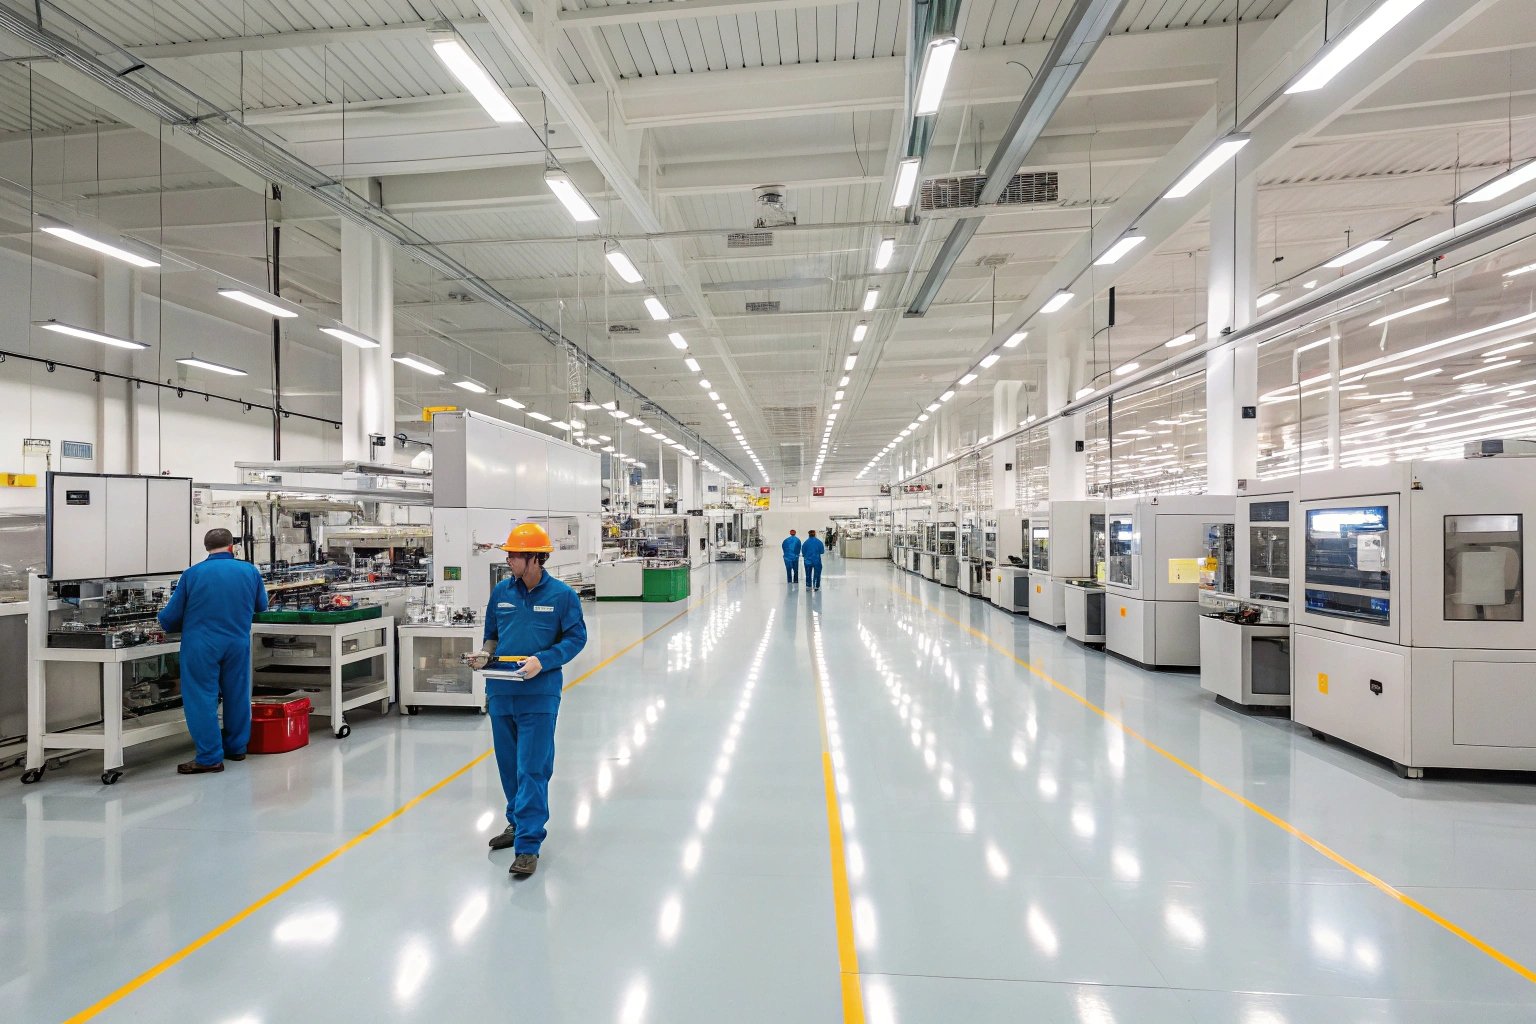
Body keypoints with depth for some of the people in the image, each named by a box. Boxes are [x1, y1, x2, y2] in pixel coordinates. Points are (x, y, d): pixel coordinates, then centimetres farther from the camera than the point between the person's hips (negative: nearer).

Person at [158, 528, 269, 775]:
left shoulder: (192, 574, -7)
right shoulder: (250, 571, -1)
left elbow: (169, 619, -3)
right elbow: (261, 606, 13)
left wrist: (187, 626, 18)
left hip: (201, 646, -3)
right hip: (238, 643, 3)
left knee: (202, 699, 4)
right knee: (237, 695, 13)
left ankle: (210, 757, 5)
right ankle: (236, 747, 26)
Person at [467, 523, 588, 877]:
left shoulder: (562, 595, -8)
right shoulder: (501, 592, 6)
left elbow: (576, 637, -5)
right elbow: (492, 634, 17)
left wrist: (542, 661, -17)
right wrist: (485, 654, -3)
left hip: (539, 696, -5)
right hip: (501, 692, 5)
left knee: (532, 770, -3)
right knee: (509, 765, 19)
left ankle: (528, 845, 7)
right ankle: (518, 823, 39)